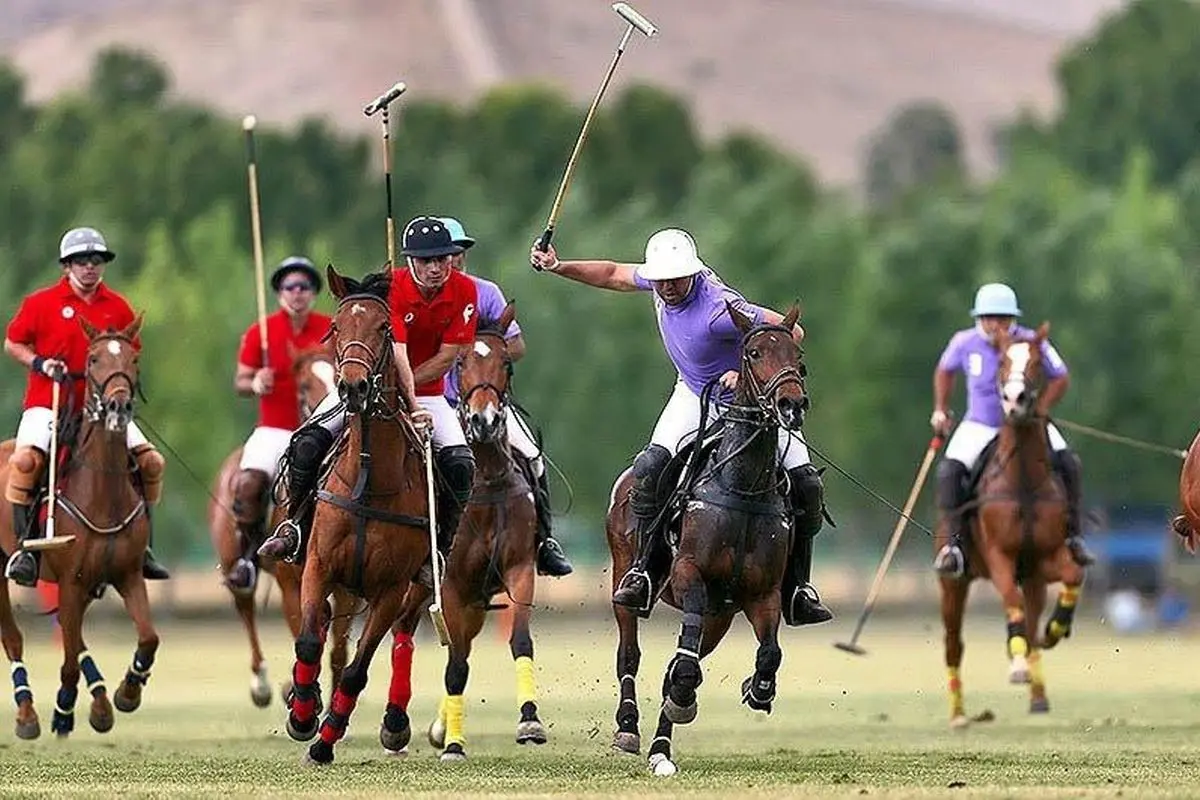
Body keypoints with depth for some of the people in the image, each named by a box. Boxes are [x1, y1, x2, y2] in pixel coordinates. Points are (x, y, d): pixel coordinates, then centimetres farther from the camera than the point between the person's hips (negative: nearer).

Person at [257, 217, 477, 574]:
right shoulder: (392, 288, -22)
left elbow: (446, 357, -13)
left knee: (460, 464, -22)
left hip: (425, 388, 2)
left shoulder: (463, 291, -13)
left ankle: (438, 551, -7)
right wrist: (413, 407, -43)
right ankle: (295, 528, -3)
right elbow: (397, 355, -31)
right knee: (308, 443, -21)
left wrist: (396, 391, -20)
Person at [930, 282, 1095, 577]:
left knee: (1069, 464, -19)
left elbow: (1060, 379, -3)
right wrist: (941, 409, 7)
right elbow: (945, 370, 14)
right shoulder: (965, 343, -8)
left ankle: (1073, 534, -6)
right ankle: (956, 542, -14)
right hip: (980, 426, 1)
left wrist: (1039, 411, -15)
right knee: (949, 472, -23)